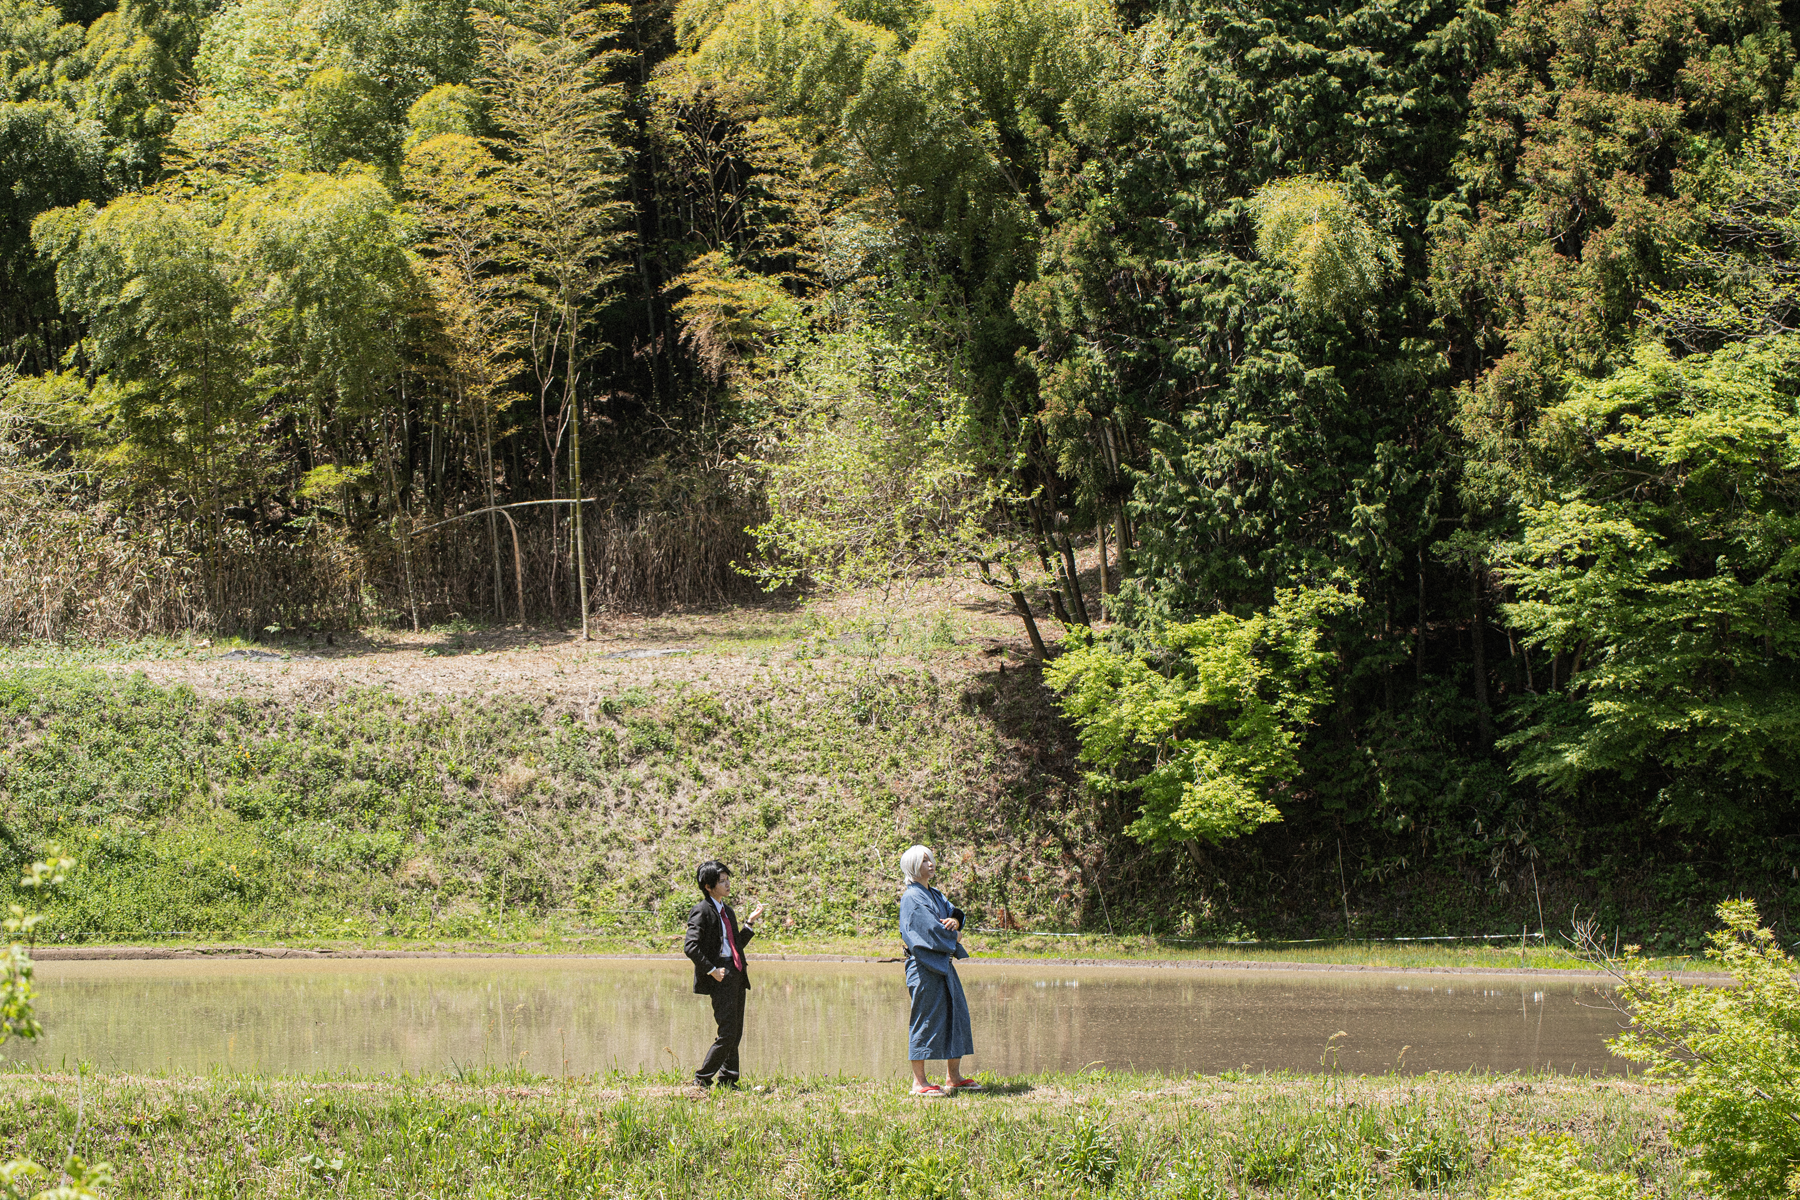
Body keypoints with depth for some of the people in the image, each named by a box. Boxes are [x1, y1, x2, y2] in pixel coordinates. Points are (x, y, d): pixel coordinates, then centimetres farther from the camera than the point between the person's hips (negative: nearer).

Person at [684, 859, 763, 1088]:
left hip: (736, 974, 9)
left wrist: (749, 923, 16)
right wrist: (711, 970, -18)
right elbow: (690, 947, -18)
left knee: (735, 1034, 10)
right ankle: (702, 1078, -2)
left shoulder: (727, 910, 19)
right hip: (721, 977, -9)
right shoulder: (702, 912, -9)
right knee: (727, 1033, -12)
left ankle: (727, 1080, 17)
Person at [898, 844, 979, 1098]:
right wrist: (954, 941, -5)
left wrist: (955, 919, -12)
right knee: (926, 1018, -6)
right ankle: (919, 1082, -1)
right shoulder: (912, 897, -12)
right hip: (925, 966, -9)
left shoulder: (935, 895, 17)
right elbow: (930, 928, -18)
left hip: (943, 963, 9)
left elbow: (953, 911, 11)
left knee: (956, 1014, 11)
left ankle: (954, 1077, 18)